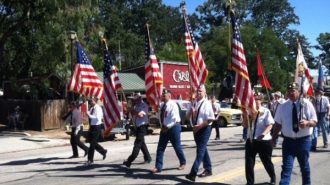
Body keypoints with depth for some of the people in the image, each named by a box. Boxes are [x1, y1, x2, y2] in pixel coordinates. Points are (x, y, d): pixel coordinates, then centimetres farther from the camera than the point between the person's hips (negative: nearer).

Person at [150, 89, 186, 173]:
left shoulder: (173, 105, -14)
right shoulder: (162, 105, 7)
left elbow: (174, 118, -20)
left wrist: (167, 127, -18)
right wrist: (163, 126, 3)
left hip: (173, 127, -6)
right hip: (165, 128, 6)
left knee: (177, 147, 6)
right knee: (160, 147, 1)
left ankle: (183, 163, 28)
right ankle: (158, 167, 4)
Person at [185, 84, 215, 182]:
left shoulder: (207, 103, -12)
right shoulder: (194, 103, 10)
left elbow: (211, 119, -18)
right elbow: (188, 116, 15)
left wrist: (199, 126, -20)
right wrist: (191, 111, -7)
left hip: (204, 129, -8)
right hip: (196, 129, 8)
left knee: (200, 150, -10)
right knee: (203, 149, 17)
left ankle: (193, 173, -15)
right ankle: (208, 169, 30)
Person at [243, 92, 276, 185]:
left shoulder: (266, 111, -10)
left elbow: (270, 125, -16)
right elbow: (245, 126, 5)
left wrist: (263, 134, -32)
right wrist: (245, 117, -13)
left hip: (264, 141, -4)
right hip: (251, 140, 4)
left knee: (267, 162, 13)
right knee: (249, 163, 2)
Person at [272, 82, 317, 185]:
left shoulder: (307, 104, -4)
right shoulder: (283, 107, 2)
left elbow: (314, 122, -4)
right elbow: (278, 124, 8)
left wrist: (307, 122, -27)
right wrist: (274, 138, 8)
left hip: (304, 140, 0)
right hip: (288, 141, 1)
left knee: (304, 167, 17)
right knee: (286, 167, -5)